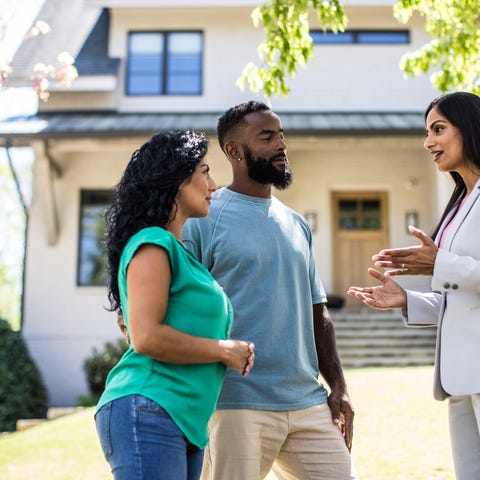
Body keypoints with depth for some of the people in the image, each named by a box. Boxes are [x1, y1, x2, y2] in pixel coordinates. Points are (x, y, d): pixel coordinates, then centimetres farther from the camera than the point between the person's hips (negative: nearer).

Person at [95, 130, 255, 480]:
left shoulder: (180, 250, 19)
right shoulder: (153, 244, -9)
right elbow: (146, 338, -19)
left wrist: (235, 350, 7)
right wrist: (223, 350, -9)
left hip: (186, 423, 9)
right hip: (148, 412, -9)